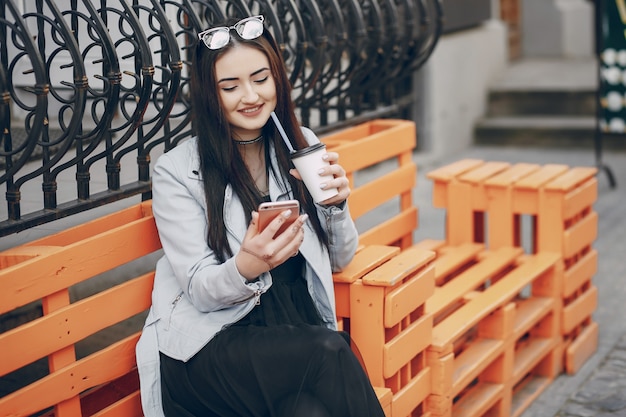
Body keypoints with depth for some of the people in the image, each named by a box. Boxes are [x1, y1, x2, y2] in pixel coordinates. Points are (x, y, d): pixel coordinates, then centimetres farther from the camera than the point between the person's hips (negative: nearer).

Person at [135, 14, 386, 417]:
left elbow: (339, 259, 14)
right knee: (329, 353, -31)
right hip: (209, 344, -3)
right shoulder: (176, 172, -3)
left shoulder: (302, 145, 9)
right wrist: (246, 268, -29)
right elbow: (201, 289, -7)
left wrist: (335, 205, -8)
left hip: (302, 329, 3)